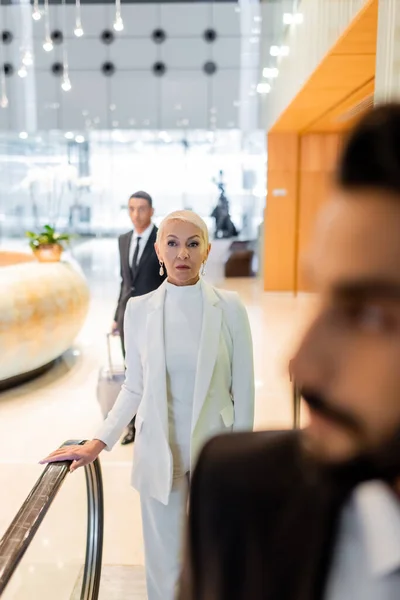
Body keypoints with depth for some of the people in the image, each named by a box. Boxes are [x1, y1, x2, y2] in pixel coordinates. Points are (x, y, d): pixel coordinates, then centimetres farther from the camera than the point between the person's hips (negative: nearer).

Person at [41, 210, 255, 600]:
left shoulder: (229, 308, -8)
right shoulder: (139, 309, -4)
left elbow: (242, 389, -3)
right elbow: (133, 387, 4)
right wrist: (97, 443, -3)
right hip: (158, 454, 1)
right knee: (164, 562, 13)